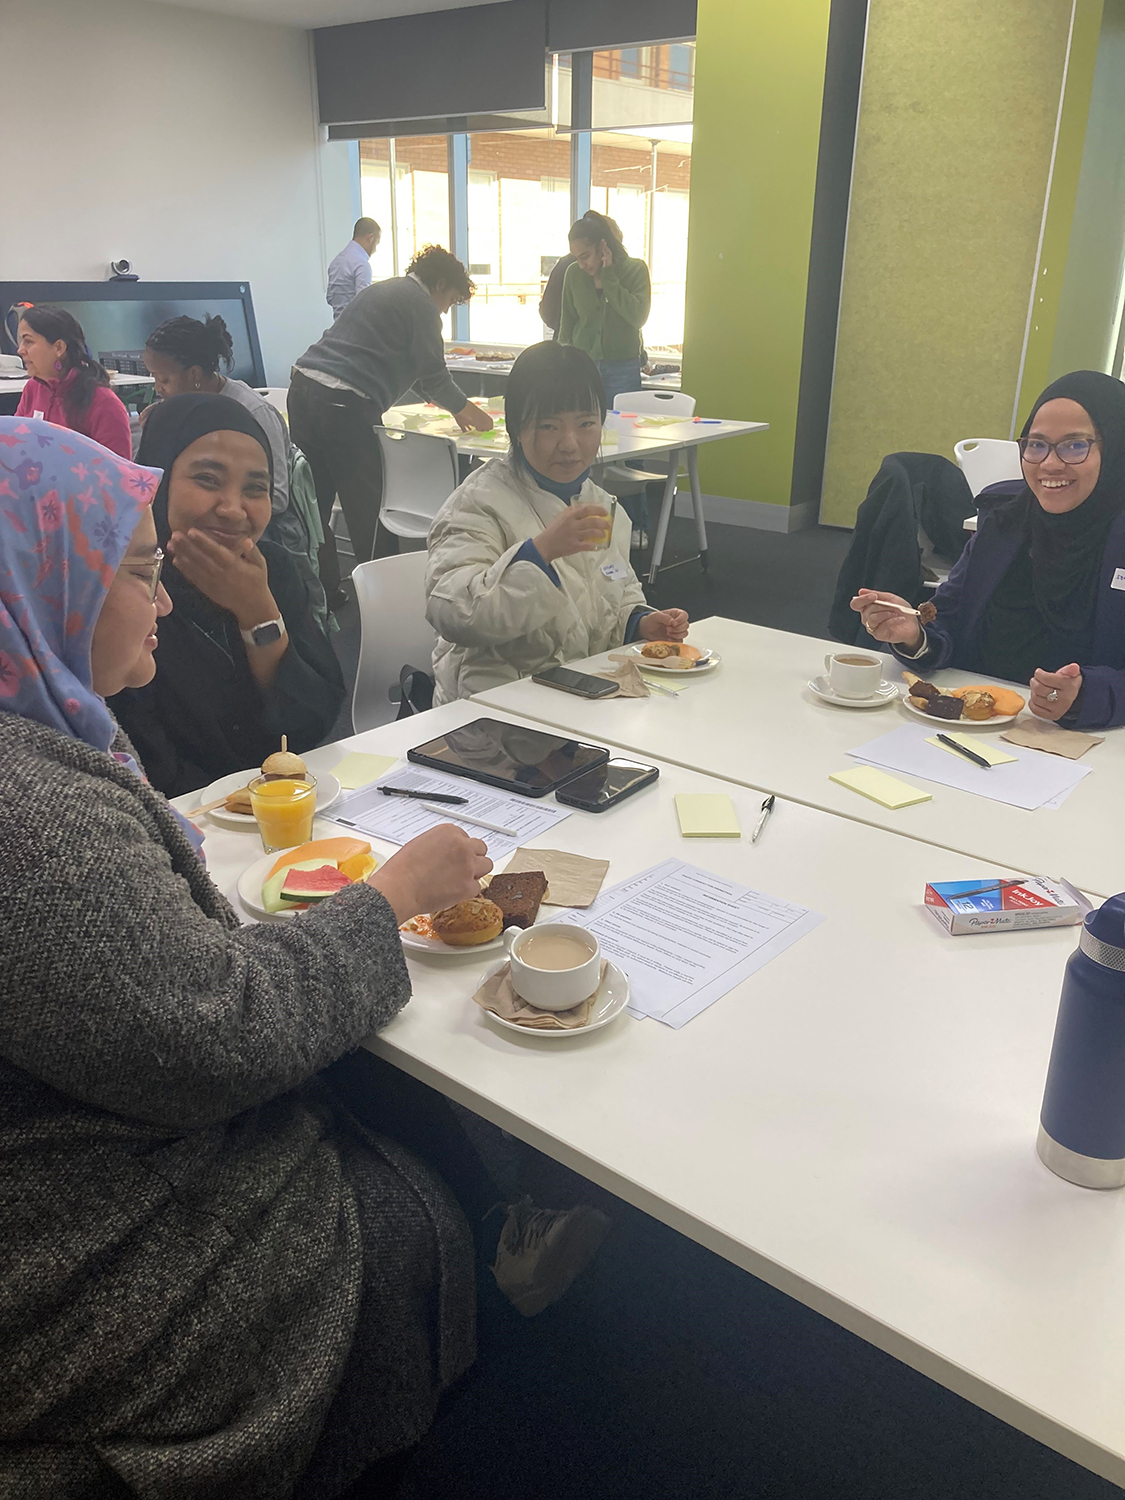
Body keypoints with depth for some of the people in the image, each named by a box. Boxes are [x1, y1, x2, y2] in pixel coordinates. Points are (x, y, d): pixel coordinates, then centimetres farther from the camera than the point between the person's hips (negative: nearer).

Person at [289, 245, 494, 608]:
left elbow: (415, 368, 34)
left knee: (314, 503, 12)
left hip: (303, 387, 9)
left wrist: (455, 405, 37)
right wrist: (468, 410, 16)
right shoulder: (420, 303, -1)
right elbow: (433, 375, 0)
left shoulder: (382, 291, 28)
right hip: (343, 405, -9)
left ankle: (322, 592, 20)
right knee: (368, 509, 0)